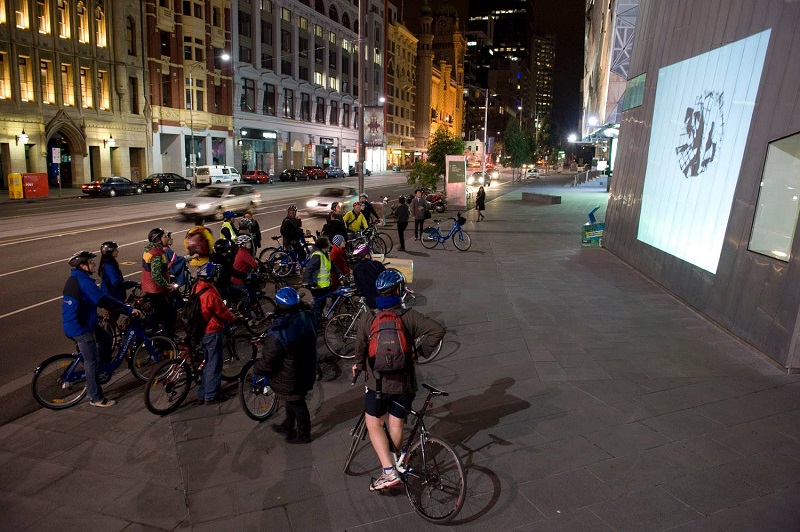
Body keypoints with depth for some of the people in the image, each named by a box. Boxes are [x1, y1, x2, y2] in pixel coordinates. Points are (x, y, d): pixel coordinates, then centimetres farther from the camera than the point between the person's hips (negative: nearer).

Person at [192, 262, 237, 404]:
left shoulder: (196, 287, 0)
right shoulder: (211, 294, -27)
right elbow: (223, 311, -17)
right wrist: (234, 318, 2)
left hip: (201, 330, 9)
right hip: (213, 332, -9)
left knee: (207, 362, 20)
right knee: (214, 364, 4)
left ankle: (202, 393, 29)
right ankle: (211, 396, 14)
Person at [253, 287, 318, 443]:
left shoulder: (277, 335, -35)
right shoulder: (307, 319, -16)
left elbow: (267, 362, -23)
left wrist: (256, 369, -2)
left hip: (289, 379, -6)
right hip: (306, 370, 6)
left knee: (296, 404, 16)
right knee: (293, 400, 27)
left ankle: (303, 434, 38)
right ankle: (288, 427, 49)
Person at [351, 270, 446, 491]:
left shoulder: (366, 319, -10)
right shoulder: (409, 316, -11)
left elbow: (360, 349, -1)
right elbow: (438, 330, -19)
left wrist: (358, 365, 20)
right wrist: (420, 352, -5)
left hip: (378, 383, -1)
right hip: (404, 383, 1)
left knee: (374, 425, 12)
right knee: (396, 424, 18)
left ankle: (389, 471, 3)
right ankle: (398, 462, 36)